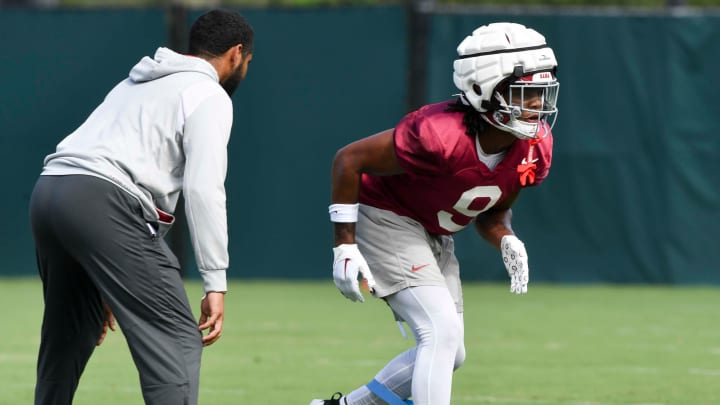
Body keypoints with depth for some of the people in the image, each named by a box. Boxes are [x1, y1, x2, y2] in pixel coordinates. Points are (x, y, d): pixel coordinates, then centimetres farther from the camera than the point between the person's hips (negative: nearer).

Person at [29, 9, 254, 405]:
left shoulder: (137, 84, 32)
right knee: (177, 340, -10)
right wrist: (215, 283, -8)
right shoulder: (210, 95, 6)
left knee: (67, 339, 23)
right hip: (102, 205, -9)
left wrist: (106, 284, 34)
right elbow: (202, 190, -7)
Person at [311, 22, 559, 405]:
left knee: (448, 353, 11)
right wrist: (345, 246, -23)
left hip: (434, 237, 9)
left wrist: (507, 242, -15)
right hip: (386, 219, -9)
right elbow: (349, 159, -24)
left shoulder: (535, 149, -11)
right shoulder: (442, 136, -33)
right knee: (442, 333, -21)